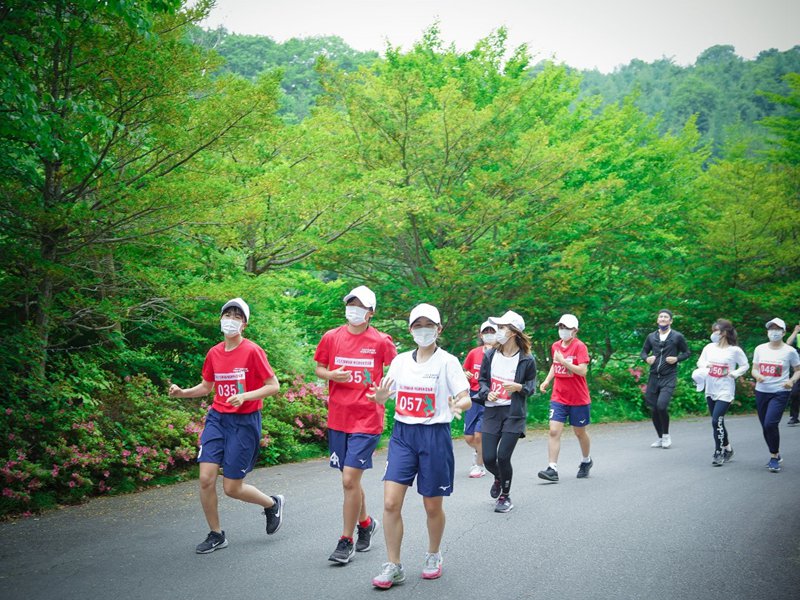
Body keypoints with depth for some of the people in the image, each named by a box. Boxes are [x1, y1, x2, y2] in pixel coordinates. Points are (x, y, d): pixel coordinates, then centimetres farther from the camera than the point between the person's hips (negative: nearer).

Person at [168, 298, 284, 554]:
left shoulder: (252, 351, -10)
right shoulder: (214, 353, 6)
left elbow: (274, 386, -11)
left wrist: (245, 396, -24)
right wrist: (182, 392, 2)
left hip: (244, 422, -5)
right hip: (217, 419, 5)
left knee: (232, 488, -1)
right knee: (206, 478, -7)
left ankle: (272, 504, 29)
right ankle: (216, 535, 13)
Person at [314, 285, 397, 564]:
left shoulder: (381, 341, -3)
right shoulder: (331, 337, 5)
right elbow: (318, 368, 14)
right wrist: (331, 375, -7)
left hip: (367, 420, -4)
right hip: (338, 418, 4)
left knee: (350, 479, -10)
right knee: (351, 479, 14)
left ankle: (346, 541, 3)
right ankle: (365, 523, 38)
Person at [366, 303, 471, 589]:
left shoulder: (447, 361, -4)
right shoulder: (401, 361, 7)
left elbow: (467, 399, -8)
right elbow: (383, 396, 12)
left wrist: (459, 406, -32)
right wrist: (380, 397, -13)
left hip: (434, 435, -3)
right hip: (403, 434, 3)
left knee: (433, 506, 8)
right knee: (391, 503, -8)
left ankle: (433, 556, 33)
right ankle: (393, 566, 4)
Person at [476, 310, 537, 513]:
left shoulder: (526, 360, -6)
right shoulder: (490, 355, 2)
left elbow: (532, 385, 6)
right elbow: (482, 380, 11)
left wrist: (520, 387, -16)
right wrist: (487, 393, -9)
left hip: (514, 413, -3)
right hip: (492, 412, 3)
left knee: (503, 457, -8)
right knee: (488, 458, 0)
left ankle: (505, 496, 16)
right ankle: (498, 478, 37)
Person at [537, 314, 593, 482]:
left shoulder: (580, 346, -12)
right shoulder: (555, 346, 7)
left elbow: (582, 370, -21)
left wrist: (563, 361, -26)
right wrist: (547, 380, 10)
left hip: (578, 399, -4)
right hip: (558, 397, 4)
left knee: (580, 432, 13)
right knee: (554, 431, -10)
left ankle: (586, 461, 38)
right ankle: (553, 469, -12)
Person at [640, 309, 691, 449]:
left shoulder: (677, 336, 1)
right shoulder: (651, 337, 10)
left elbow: (687, 352, 8)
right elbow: (644, 352, 18)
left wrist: (677, 359, -10)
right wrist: (647, 358, -4)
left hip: (669, 377, -4)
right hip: (654, 377, 4)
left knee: (661, 405, -20)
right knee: (653, 409, 5)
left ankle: (666, 435, 2)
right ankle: (660, 438, 23)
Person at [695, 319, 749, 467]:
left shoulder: (734, 350, -8)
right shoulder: (709, 347, 4)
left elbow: (745, 365, 2)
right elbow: (700, 361, 12)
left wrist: (734, 374, -13)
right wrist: (704, 365, -9)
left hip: (725, 390, -6)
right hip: (710, 389, 6)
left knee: (716, 421, -14)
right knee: (717, 421, 13)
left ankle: (719, 453, -2)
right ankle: (727, 448, 30)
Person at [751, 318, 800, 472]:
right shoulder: (760, 349, 6)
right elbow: (754, 369, 10)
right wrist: (757, 376, -12)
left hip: (780, 393, -4)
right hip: (761, 391, 4)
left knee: (770, 424, -18)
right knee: (765, 426, 9)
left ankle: (774, 457, -2)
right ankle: (776, 455, 28)